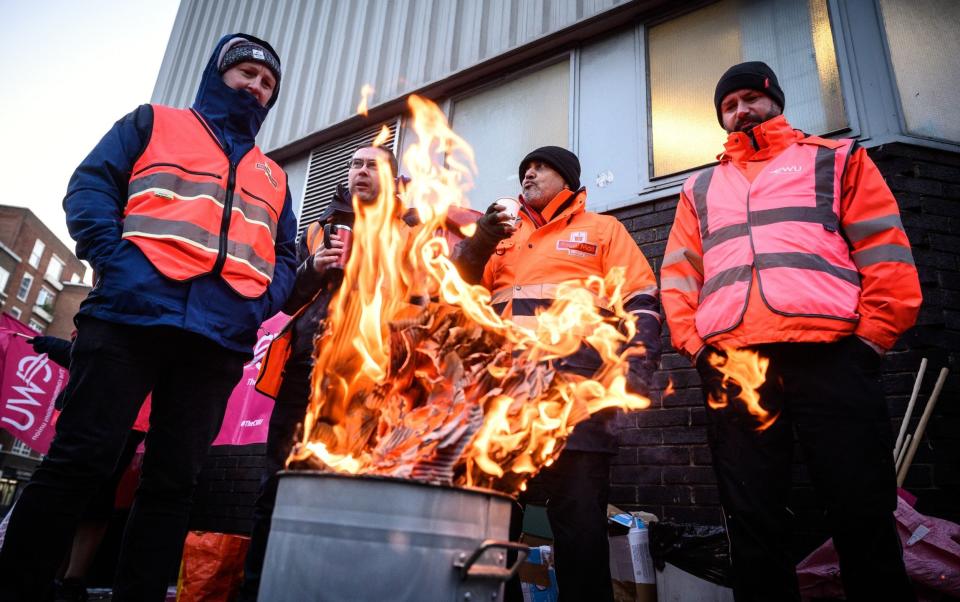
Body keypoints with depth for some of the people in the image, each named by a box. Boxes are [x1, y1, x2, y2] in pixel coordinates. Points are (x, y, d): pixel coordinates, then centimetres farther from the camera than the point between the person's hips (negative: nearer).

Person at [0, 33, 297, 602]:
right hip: (131, 318, -3)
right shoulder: (154, 122, 19)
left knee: (173, 484, 4)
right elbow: (90, 187, 7)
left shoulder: (273, 176, 27)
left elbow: (285, 256, 21)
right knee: (79, 461, -4)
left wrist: (261, 302, 0)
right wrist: (116, 262, -10)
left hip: (221, 341, 3)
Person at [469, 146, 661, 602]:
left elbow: (640, 303, 6)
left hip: (573, 384, -3)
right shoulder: (504, 236, 27)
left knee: (579, 515, -6)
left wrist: (636, 371, -9)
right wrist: (480, 243, 1)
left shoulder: (603, 229, 17)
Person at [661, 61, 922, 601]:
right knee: (753, 523, 4)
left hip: (829, 355, -1)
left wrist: (871, 338, -2)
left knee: (863, 516, 0)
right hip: (730, 365, 2)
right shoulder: (700, 188, 26)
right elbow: (679, 272, 16)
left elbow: (886, 253, 9)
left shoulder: (836, 160, 20)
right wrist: (693, 344, 2)